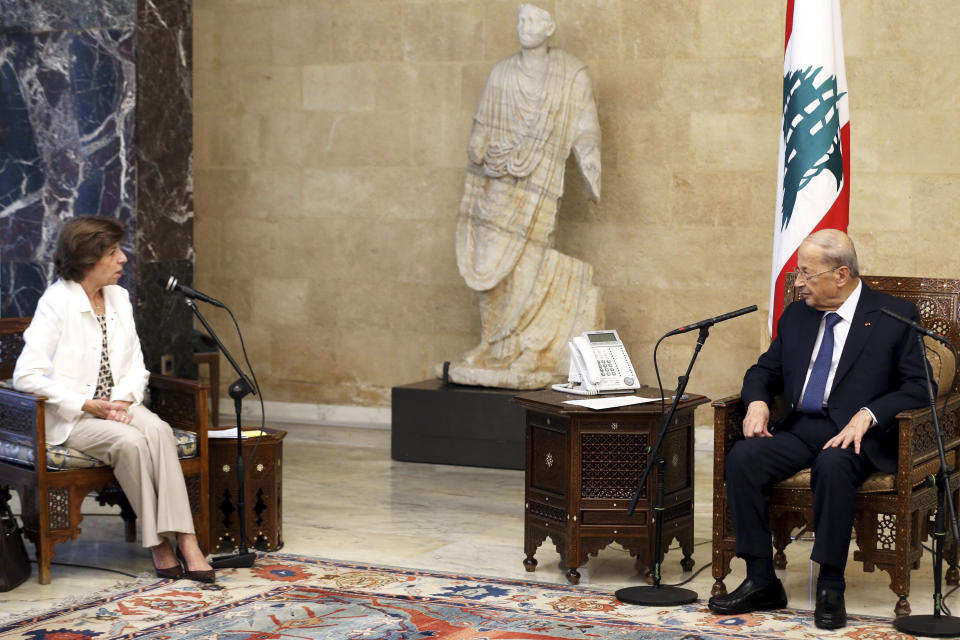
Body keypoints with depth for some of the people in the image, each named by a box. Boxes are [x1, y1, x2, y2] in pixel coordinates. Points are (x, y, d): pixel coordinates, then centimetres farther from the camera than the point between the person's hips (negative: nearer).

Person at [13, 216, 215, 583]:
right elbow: (27, 376, -17)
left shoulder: (119, 298, 10)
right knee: (130, 441, -33)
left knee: (158, 430, -28)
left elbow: (136, 365, 13)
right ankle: (158, 544, -22)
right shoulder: (57, 302, -10)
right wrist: (88, 405, -19)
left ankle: (184, 539, -34)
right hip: (70, 416, -5)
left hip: (118, 406, 5)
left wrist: (124, 400, -9)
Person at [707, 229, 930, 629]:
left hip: (857, 435, -5)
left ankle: (831, 588, -25)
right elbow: (764, 371, 21)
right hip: (800, 429, 5)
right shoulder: (795, 316, 15)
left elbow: (919, 386, -6)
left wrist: (866, 415, -22)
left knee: (832, 466, -38)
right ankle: (761, 582, -16)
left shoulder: (895, 316, -1)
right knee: (742, 458, -22)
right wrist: (758, 401, -3)